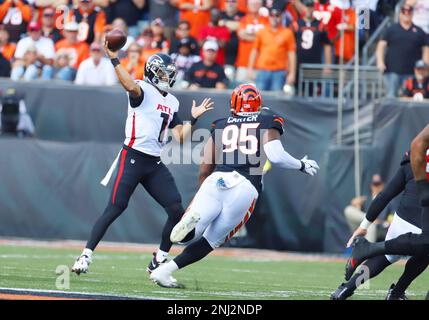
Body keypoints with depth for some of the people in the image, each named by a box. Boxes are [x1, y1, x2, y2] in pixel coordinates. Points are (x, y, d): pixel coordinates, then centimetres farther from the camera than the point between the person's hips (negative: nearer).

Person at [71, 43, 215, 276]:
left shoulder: (172, 102, 18)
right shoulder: (143, 90, -4)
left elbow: (179, 138, 17)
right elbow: (131, 87, -30)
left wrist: (194, 118, 11)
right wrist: (113, 59, -34)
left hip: (155, 164, 7)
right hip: (133, 158, -7)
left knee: (177, 211, -2)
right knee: (115, 208, -13)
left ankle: (159, 261, 10)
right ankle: (86, 256, -8)